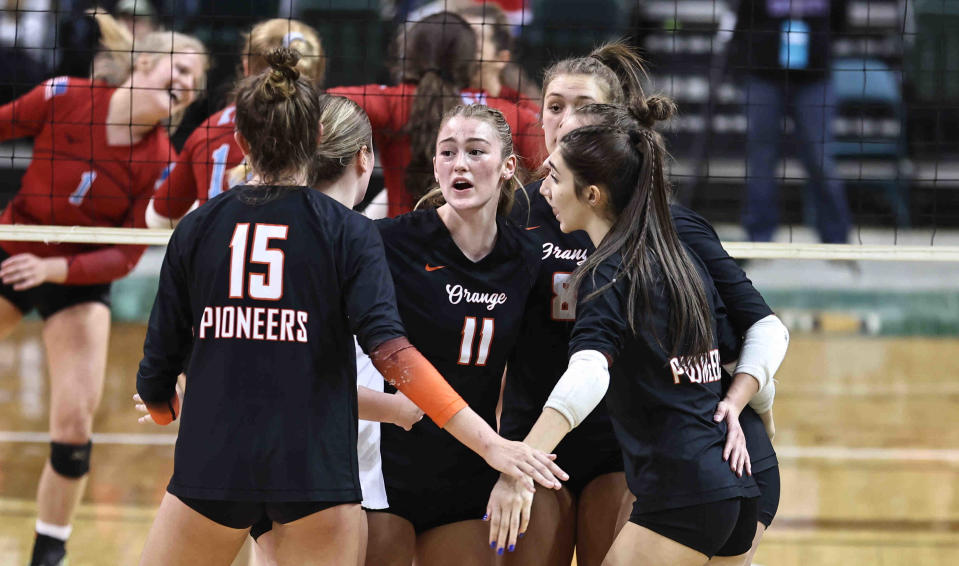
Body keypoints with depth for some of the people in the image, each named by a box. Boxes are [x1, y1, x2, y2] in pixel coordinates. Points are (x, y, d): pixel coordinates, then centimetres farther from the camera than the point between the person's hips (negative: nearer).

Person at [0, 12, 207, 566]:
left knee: (75, 422, -9)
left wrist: (55, 269, -27)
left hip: (80, 281, 0)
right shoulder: (64, 98, -17)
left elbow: (125, 256, -13)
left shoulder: (160, 164, -15)